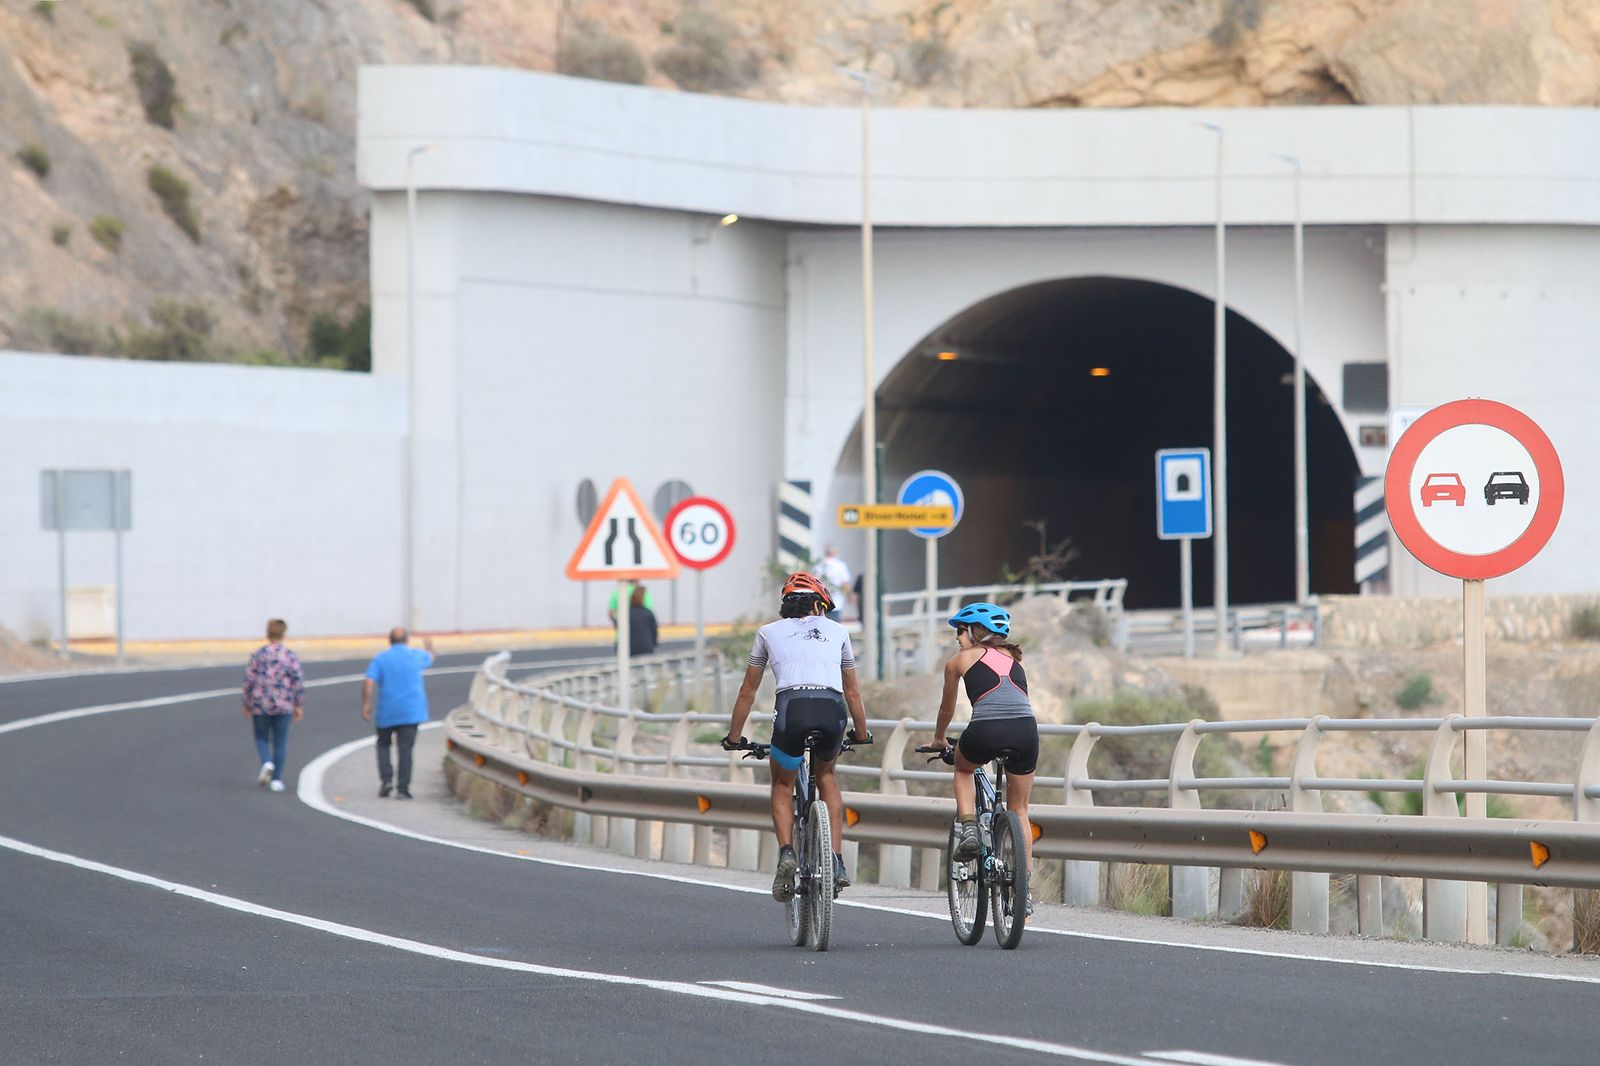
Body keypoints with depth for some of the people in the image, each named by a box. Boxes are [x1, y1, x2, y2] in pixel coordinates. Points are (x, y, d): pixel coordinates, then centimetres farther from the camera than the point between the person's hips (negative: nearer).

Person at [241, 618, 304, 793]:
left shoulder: (258, 654, -4)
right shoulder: (291, 656, -3)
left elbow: (249, 680, -3)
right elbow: (299, 682, -5)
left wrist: (247, 704, 7)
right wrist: (299, 705, 3)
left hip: (260, 706, -1)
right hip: (283, 706, 1)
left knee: (261, 738, 13)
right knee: (280, 742, 9)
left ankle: (267, 762, -15)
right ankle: (276, 779, 7)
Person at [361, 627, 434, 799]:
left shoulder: (380, 659, -3)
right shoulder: (415, 656, 4)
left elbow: (368, 683, -13)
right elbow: (429, 658, 28)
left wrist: (366, 704, -2)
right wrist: (428, 648, 50)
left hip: (386, 713, 0)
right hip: (411, 711, 0)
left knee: (383, 744, 18)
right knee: (405, 749, -1)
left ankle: (386, 778, 1)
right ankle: (402, 789, -6)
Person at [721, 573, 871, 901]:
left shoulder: (769, 632, 25)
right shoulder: (837, 631, 27)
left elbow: (747, 692, 32)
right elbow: (853, 691, 37)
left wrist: (734, 737, 44)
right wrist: (861, 733, 52)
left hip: (792, 706, -1)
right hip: (832, 708, 1)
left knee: (782, 785, 24)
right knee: (826, 775, 30)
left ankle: (786, 853, -2)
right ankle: (837, 862, 17)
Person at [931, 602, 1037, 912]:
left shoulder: (959, 661, 18)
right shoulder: (1013, 658, 27)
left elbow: (947, 709, 30)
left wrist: (939, 740, 49)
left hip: (986, 731, -3)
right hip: (1025, 729, 3)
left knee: (963, 769, 33)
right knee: (1019, 809, 18)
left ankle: (968, 827, 11)